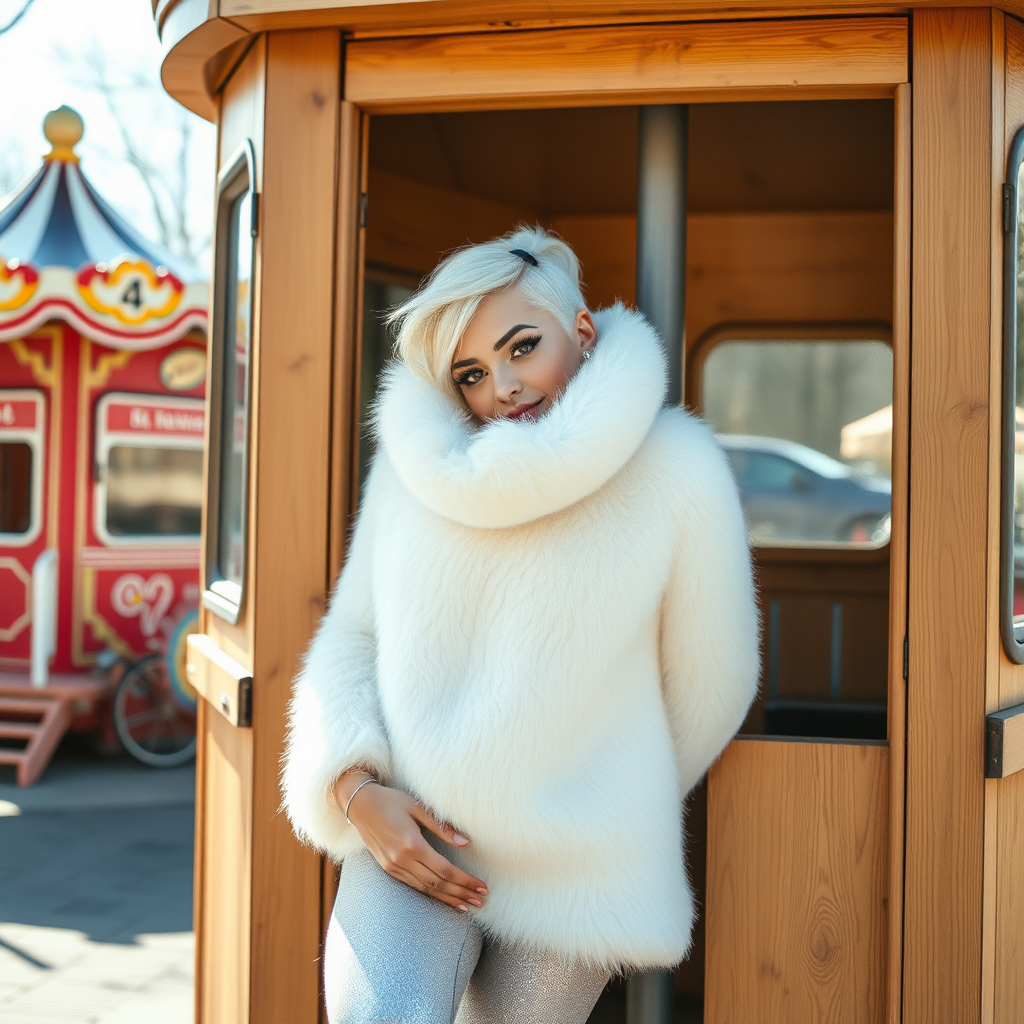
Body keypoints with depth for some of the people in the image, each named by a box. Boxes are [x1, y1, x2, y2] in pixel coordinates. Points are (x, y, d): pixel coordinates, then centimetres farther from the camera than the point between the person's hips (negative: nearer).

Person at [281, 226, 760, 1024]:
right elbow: (353, 636, 8)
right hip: (407, 837, 1)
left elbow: (706, 686, 1)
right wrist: (358, 792, -8)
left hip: (573, 871, -1)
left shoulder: (676, 473, -9)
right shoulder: (421, 463, 2)